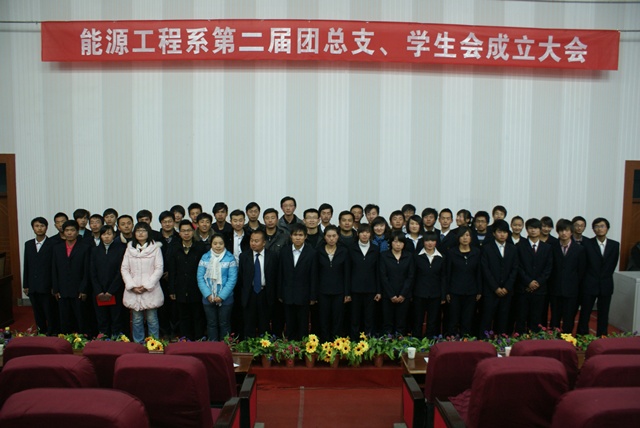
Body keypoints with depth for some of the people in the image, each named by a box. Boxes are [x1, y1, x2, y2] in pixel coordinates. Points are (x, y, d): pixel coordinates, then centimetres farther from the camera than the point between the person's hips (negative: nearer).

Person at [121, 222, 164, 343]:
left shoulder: (155, 248, -1)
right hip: (133, 291, 3)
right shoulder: (129, 248, 9)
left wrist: (147, 286, -11)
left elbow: (159, 269, -5)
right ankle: (138, 344, 20)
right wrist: (132, 286, -7)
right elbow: (124, 269, 6)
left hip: (151, 291, -3)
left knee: (152, 319, 3)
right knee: (136, 319, 9)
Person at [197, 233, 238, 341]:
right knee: (211, 324, 11)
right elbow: (200, 278, -1)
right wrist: (208, 295, -12)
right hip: (208, 299, 2)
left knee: (224, 324, 8)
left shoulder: (230, 258, -5)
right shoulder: (205, 257, 2)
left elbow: (232, 279, -9)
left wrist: (221, 296, -15)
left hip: (225, 299, -2)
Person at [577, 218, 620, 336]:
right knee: (585, 313, 3)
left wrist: (605, 277, 8)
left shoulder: (615, 245, 2)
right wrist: (589, 279, 4)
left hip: (606, 285, 2)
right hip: (589, 285, -2)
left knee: (603, 315, 9)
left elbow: (613, 264, 9)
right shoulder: (587, 244, -6)